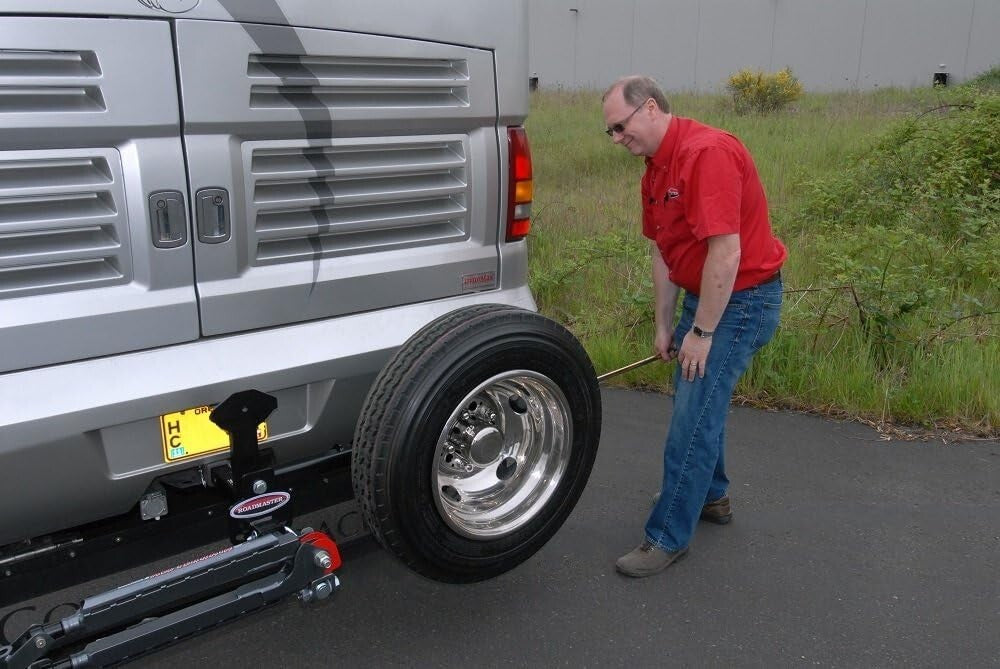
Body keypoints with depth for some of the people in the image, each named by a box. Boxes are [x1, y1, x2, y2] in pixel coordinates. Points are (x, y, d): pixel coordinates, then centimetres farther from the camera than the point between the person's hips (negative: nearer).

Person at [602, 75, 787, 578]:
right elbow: (662, 252, 11)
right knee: (696, 397, 21)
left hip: (742, 299, -10)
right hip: (701, 295, 10)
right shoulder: (655, 169, 7)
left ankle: (669, 536, 5)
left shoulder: (707, 152, -24)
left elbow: (726, 253, -27)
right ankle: (710, 496, 41)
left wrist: (701, 331, -21)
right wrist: (664, 326, 12)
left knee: (693, 417, -7)